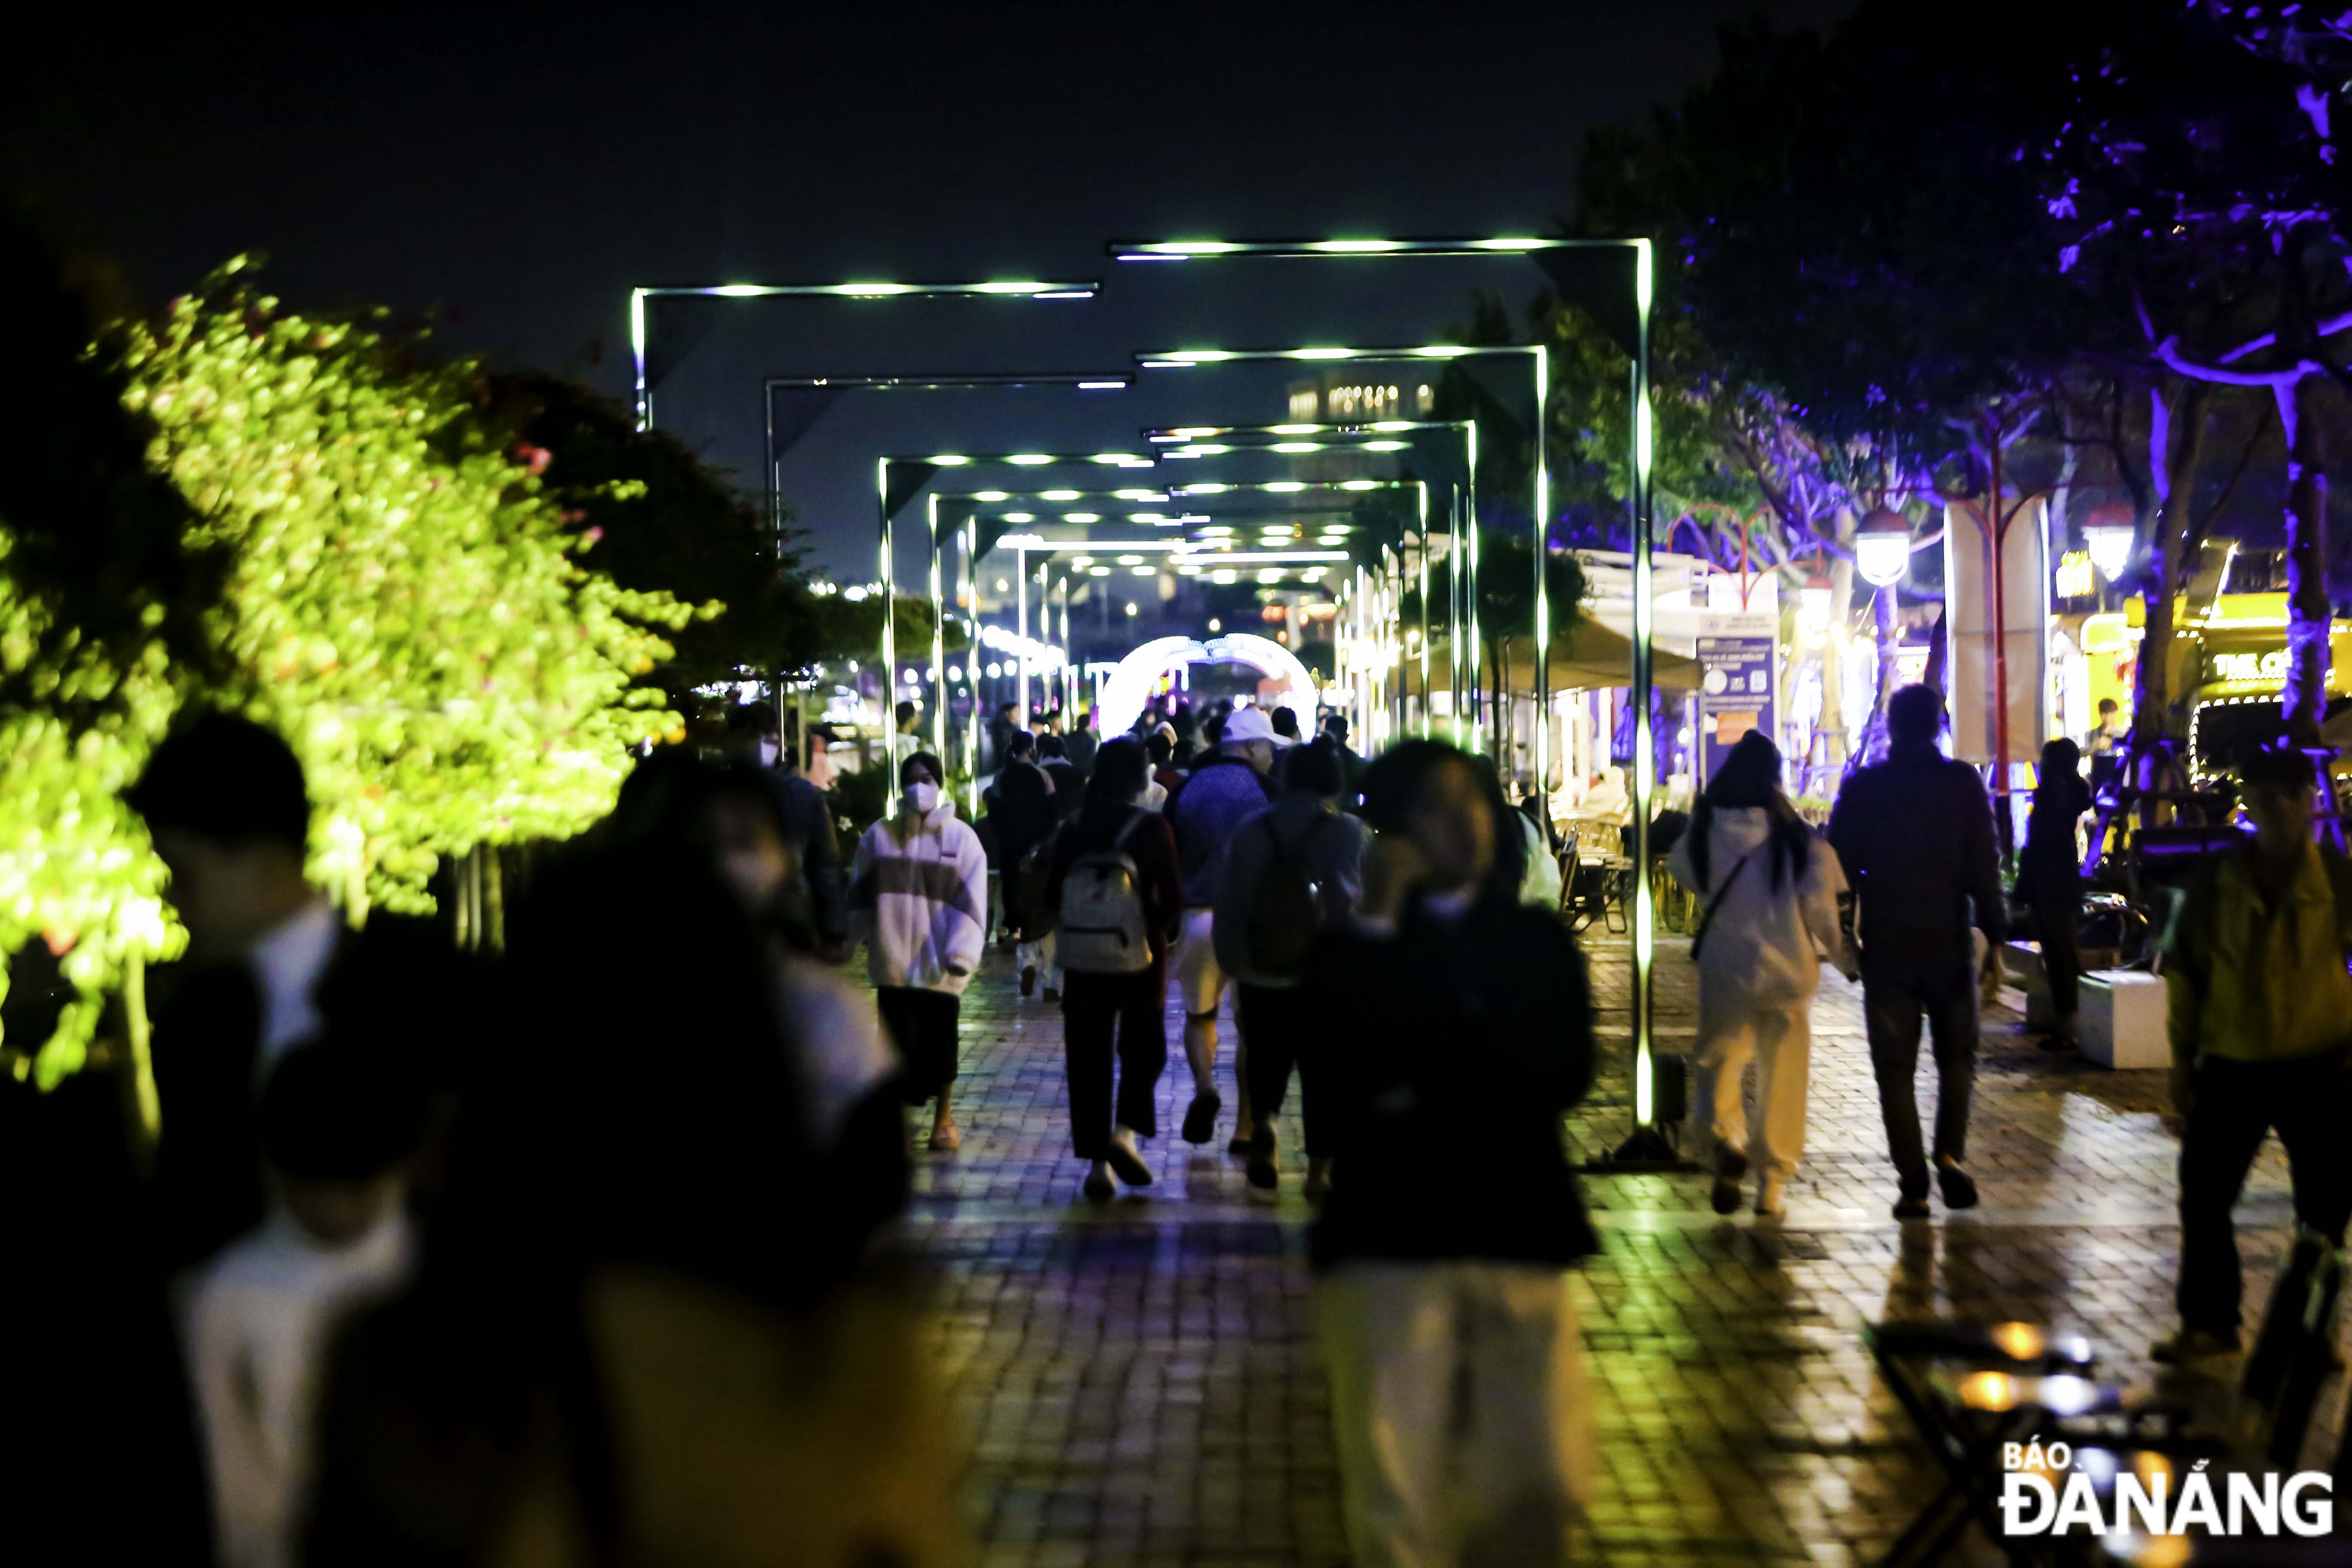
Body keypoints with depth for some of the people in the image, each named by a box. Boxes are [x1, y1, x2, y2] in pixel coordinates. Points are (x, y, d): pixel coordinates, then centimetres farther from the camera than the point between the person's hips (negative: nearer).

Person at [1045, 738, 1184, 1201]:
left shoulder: (1073, 830, 0)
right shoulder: (1152, 827, -9)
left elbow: (1053, 897, 4)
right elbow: (1173, 895, -11)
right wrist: (1163, 929, 8)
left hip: (1084, 958, 2)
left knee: (1088, 1059, 8)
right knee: (1144, 1048, 15)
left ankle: (1096, 1161, 7)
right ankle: (1125, 1131, -7)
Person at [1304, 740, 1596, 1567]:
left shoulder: (1540, 943, 11)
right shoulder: (1352, 951, 5)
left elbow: (1564, 1074, -2)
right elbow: (1345, 1081, -14)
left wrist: (1427, 1090, -6)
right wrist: (1377, 926, -11)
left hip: (1520, 1232, 2)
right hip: (1388, 1241, -2)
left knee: (1539, 1485, -1)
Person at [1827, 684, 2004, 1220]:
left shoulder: (1861, 788, 0)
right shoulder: (1964, 783, -3)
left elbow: (1839, 866, 2)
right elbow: (1985, 868, -7)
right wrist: (1994, 935, -3)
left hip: (1886, 945, 0)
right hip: (1949, 940, 0)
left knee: (1895, 1067, 6)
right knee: (1957, 1056, 16)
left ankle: (1913, 1186, 1)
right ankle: (1951, 1154, -4)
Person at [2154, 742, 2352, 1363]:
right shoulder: (2215, 879, -2)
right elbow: (2185, 967, 7)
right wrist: (2183, 1056, 6)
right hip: (2231, 1065, 1)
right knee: (2204, 1194, 4)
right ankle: (2208, 1324, 20)